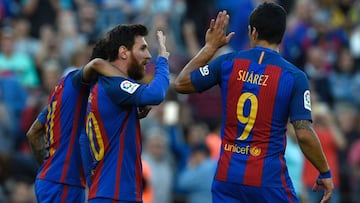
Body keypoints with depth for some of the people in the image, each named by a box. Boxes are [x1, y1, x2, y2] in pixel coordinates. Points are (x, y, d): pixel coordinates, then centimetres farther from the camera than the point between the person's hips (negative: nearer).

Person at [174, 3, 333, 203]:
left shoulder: (228, 63, 0)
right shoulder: (294, 77, -8)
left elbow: (182, 84, 13)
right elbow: (305, 134, -12)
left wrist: (210, 47, 22)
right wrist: (325, 173, 0)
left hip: (227, 176, 3)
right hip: (269, 179, -3)